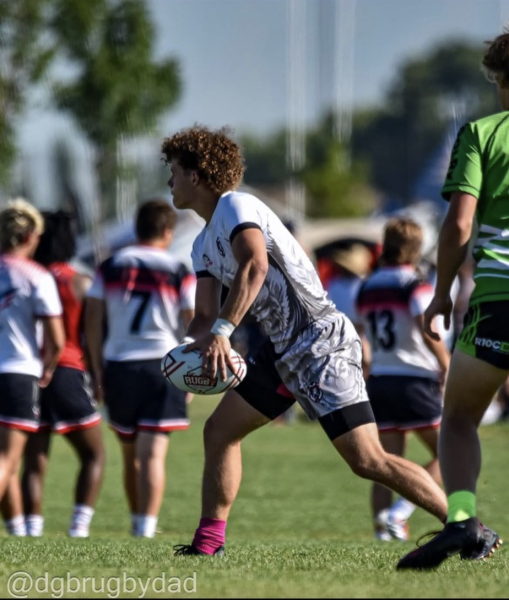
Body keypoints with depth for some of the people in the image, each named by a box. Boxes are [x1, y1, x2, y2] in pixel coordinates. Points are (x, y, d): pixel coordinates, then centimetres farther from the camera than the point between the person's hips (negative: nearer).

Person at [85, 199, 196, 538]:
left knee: (130, 453, 17)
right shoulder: (179, 273, 1)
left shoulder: (110, 268, 8)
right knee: (153, 453, -8)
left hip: (117, 369, 3)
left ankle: (139, 523, 29)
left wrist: (97, 371, 12)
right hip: (162, 367, -3)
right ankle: (146, 529, -17)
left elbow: (93, 322, 7)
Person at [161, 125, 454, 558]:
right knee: (220, 430, 10)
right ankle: (209, 541, 17)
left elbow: (255, 265, -29)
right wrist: (199, 341, -9)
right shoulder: (204, 245, 18)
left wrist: (221, 331, -34)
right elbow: (205, 315, 15)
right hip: (284, 350, 10)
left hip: (321, 345, -10)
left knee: (369, 461, -15)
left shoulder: (236, 206, -11)